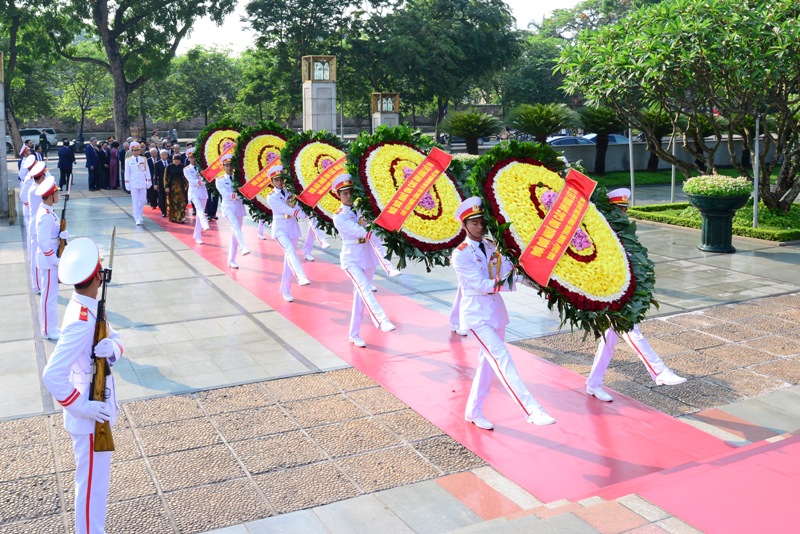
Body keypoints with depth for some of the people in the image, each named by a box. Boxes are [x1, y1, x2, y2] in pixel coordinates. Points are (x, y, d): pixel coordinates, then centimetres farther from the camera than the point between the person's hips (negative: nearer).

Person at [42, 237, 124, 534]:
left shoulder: (89, 308, 0)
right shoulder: (81, 321, -29)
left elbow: (115, 338, 6)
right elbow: (52, 375, -33)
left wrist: (112, 348, -18)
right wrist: (82, 407, -24)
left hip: (97, 414, 10)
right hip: (90, 420, -10)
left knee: (96, 480, 25)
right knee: (92, 484, 7)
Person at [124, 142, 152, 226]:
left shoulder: (143, 159, 4)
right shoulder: (128, 160, 0)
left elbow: (147, 171, 8)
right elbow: (127, 172, 2)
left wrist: (149, 181, 5)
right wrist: (127, 183, -2)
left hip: (143, 183, 2)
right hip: (133, 184, -2)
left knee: (142, 201, 6)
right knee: (135, 202, -4)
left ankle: (139, 215, 27)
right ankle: (137, 219, -3)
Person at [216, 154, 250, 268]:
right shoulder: (220, 180, 1)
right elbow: (226, 195, -12)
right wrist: (239, 194, -24)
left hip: (239, 207, 3)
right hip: (228, 207, -3)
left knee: (235, 233, 7)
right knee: (236, 226, -30)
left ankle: (231, 261, 15)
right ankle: (243, 248, -51)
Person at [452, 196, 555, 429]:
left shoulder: (493, 247, 7)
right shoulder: (460, 255, -12)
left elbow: (511, 269, -2)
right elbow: (480, 285, -20)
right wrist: (502, 283, -28)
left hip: (496, 310, 7)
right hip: (477, 314, -7)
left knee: (489, 363, 13)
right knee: (502, 360, -17)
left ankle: (473, 412, 26)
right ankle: (532, 410, -23)